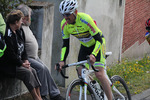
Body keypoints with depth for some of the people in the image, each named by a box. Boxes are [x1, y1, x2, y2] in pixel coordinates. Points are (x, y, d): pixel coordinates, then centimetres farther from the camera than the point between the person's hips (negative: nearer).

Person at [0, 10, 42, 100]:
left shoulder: (19, 32, 12)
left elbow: (22, 48, 20)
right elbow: (10, 53, -21)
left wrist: (26, 60, 4)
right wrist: (22, 63, -14)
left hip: (17, 62, 9)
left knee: (33, 71, -12)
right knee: (27, 72, -24)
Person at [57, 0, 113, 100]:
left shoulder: (85, 19, -34)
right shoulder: (64, 24, -17)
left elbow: (99, 39, -32)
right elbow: (65, 45, -10)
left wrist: (93, 55, -47)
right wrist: (62, 60, -25)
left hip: (97, 43, -6)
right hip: (85, 46, 6)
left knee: (99, 74, -18)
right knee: (81, 73, -6)